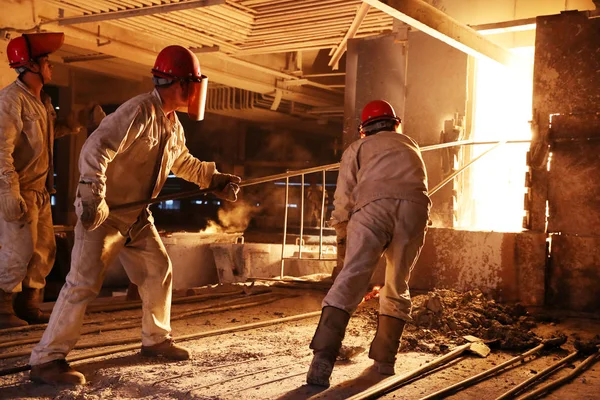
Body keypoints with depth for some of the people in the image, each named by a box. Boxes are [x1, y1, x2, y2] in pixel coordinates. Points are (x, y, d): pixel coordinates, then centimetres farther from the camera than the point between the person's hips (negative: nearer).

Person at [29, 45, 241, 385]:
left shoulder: (172, 124, 9)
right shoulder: (139, 111, -21)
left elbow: (184, 162, 28)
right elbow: (96, 149, -31)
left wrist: (215, 179, 22)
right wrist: (92, 197, -38)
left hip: (137, 214, 9)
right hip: (104, 212, -9)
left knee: (159, 272, 14)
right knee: (84, 283, -12)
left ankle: (156, 339, 31)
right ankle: (46, 360, -5)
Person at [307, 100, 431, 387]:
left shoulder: (357, 148, 25)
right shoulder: (411, 145, 37)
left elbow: (343, 200, 14)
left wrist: (343, 232, 31)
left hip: (373, 206, -3)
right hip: (415, 208, 3)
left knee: (350, 280, -11)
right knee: (397, 288, 18)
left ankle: (323, 358, -26)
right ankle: (384, 360, 17)